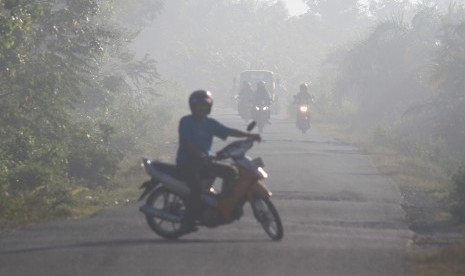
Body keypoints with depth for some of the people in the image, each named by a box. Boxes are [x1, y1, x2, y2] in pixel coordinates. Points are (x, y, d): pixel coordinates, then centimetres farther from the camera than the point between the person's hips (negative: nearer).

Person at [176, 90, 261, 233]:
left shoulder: (210, 123, 11)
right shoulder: (186, 121, -6)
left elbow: (229, 131, 5)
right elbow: (185, 143, -17)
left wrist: (249, 135, -7)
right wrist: (200, 155, -30)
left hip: (204, 162, 7)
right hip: (187, 163, -7)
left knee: (230, 172, -5)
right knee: (197, 187, -31)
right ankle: (188, 223, -29)